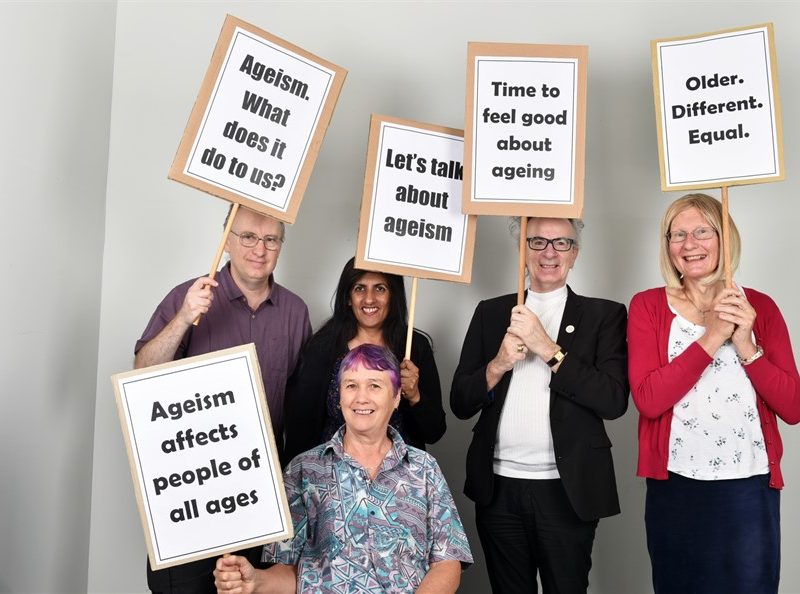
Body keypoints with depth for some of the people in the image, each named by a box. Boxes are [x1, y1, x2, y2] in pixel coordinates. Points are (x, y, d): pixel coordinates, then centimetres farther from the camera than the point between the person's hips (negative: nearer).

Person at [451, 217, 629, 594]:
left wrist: (548, 348, -18)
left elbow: (614, 400, -12)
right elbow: (460, 404, 5)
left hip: (566, 491, -2)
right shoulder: (491, 312, 7)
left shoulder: (604, 315, 1)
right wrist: (498, 364, -13)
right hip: (499, 488, 3)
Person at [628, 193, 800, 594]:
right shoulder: (648, 306, -1)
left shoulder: (759, 306, 4)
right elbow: (647, 399, -13)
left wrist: (745, 345, -14)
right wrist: (711, 339, -17)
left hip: (749, 489, 1)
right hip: (675, 488, -1)